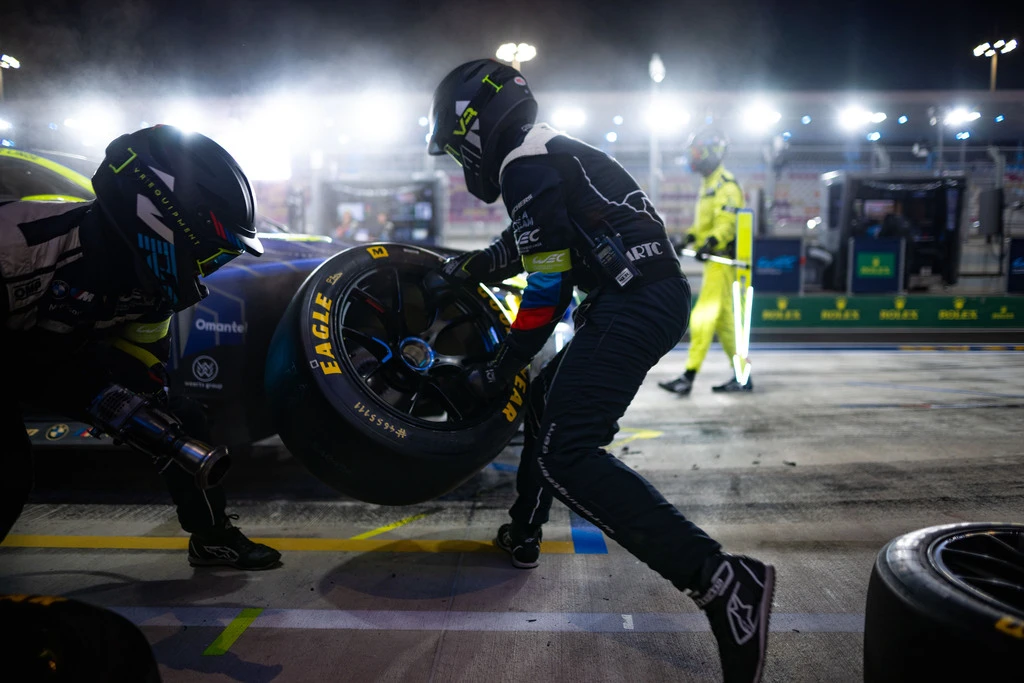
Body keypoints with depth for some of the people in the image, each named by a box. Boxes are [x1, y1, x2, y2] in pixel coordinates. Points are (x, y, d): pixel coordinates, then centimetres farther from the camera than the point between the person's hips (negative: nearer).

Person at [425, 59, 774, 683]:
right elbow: (525, 244, 34)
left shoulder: (525, 166, -5)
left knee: (567, 454, -17)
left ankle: (722, 578, -24)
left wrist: (498, 372, -1)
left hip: (634, 303, -11)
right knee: (546, 401, 25)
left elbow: (549, 284, -13)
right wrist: (455, 273, 42)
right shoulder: (550, 154, 25)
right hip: (659, 296, 11)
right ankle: (525, 535, 38)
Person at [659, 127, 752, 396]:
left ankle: (689, 376, -15)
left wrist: (710, 243, -36)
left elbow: (726, 223, -22)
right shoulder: (707, 184, 20)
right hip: (713, 259, 10)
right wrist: (687, 238, 23)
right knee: (723, 319, 11)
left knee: (704, 316, -13)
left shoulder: (726, 184, -10)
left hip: (722, 260, -10)